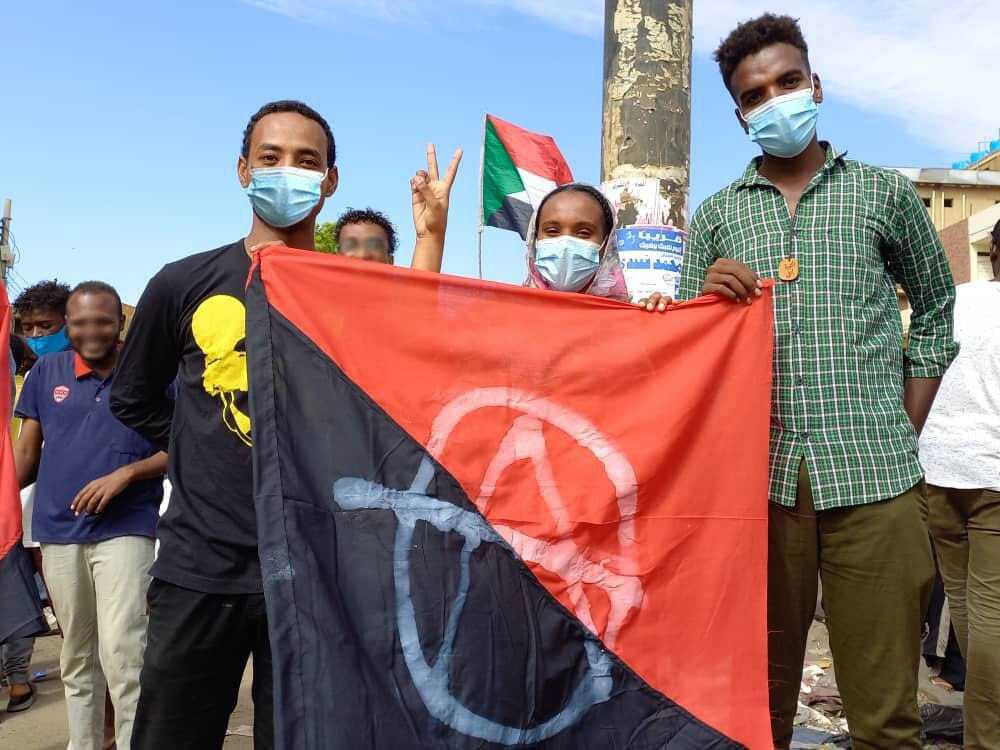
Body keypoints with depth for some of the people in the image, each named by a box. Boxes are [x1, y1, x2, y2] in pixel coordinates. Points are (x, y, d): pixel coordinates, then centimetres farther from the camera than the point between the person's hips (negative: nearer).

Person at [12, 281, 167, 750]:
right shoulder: (46, 373, 7)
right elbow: (26, 454, 11)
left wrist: (125, 473, -15)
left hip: (125, 529, -3)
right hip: (58, 533, 4)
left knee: (121, 653, -13)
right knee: (77, 658, 14)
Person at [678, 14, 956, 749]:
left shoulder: (886, 193, 9)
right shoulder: (717, 214, 11)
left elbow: (937, 312, 15)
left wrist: (903, 434, 6)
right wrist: (708, 296, -9)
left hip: (874, 476, -1)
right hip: (759, 475, 1)